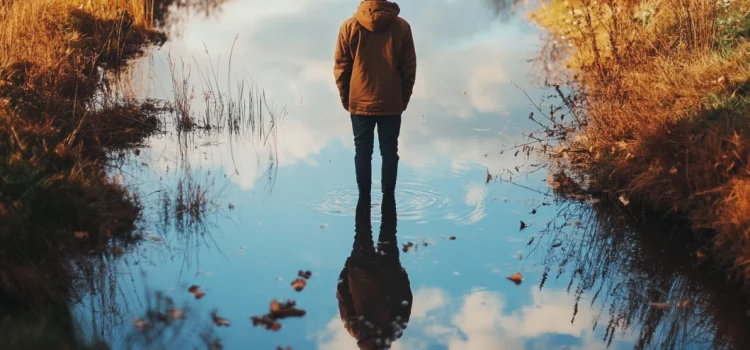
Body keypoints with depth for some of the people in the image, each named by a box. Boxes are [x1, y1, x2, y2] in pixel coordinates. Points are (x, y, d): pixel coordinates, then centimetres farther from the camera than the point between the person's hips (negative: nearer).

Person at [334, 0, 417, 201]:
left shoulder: (349, 26, -6)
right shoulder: (402, 27, -4)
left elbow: (341, 67, -2)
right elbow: (409, 68, 0)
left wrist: (345, 99, 9)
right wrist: (404, 99, 10)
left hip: (359, 102, 0)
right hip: (392, 103, 0)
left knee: (362, 152, 9)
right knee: (389, 151, 9)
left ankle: (364, 196, 13)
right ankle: (388, 196, 12)